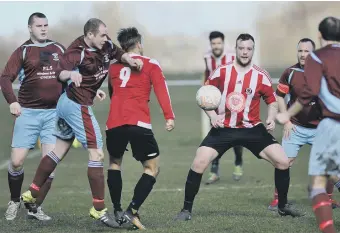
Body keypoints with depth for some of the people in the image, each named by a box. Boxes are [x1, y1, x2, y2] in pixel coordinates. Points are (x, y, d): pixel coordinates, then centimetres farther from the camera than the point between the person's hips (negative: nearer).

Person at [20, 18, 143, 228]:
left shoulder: (106, 46, 1)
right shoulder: (78, 52, -22)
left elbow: (119, 53, 21)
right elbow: (60, 73, -33)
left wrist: (130, 60, 1)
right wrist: (71, 73, -54)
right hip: (78, 106, -9)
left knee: (58, 152, 17)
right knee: (97, 154, -8)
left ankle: (31, 195, 26)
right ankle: (99, 209, -4)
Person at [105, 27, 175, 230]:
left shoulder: (114, 67, 21)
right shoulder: (151, 64, 8)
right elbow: (161, 90, -4)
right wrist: (169, 117, -10)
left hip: (114, 123, 4)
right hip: (139, 124, -4)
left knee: (115, 163, 26)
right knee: (153, 168, 6)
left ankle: (118, 212, 16)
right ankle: (132, 211, -9)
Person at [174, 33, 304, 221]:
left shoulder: (261, 76, -5)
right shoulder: (222, 72, -5)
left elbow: (272, 101, 7)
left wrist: (271, 119, -12)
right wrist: (212, 115, -12)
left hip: (252, 129, 1)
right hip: (223, 128, 0)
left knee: (282, 161, -11)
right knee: (199, 163, -15)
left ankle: (283, 206, 9)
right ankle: (186, 209, 1)